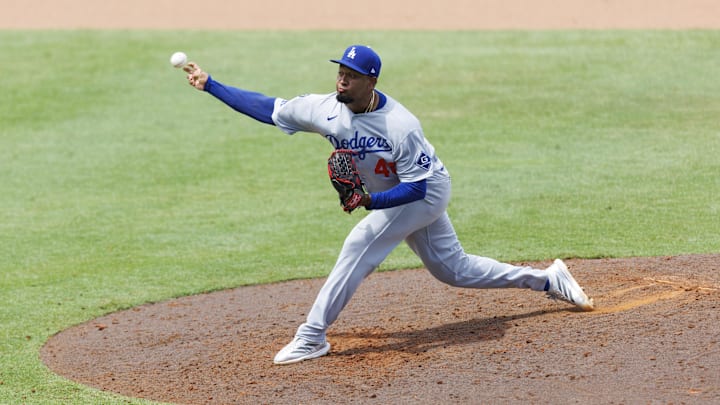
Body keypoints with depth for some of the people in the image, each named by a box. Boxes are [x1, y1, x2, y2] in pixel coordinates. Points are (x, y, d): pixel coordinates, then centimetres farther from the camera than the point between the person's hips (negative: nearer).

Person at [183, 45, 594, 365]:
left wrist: (370, 201, -44)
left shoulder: (401, 126, -33)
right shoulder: (325, 108, -16)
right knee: (454, 268, 15)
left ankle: (312, 337, -15)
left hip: (428, 191, -7)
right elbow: (267, 107, -11)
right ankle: (548, 280, 28)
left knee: (359, 246, -20)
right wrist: (209, 84, -17)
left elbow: (416, 187, -30)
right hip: (393, 197, 7)